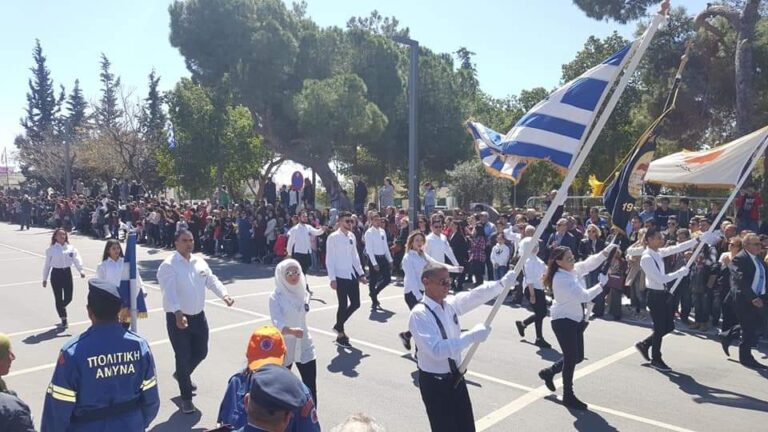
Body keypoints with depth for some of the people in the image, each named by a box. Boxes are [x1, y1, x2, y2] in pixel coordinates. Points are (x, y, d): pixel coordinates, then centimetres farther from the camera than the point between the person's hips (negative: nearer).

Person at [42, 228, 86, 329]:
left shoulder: (71, 248, 0)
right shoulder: (51, 249, -4)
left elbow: (77, 259, -11)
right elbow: (47, 264, 3)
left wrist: (81, 270, -28)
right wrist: (44, 279, 5)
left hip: (67, 273, 2)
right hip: (56, 274, -2)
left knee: (68, 298, 3)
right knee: (58, 298, 2)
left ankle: (60, 308, 37)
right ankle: (63, 319, 16)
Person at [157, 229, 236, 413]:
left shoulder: (200, 262, 6)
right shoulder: (169, 265, -14)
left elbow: (212, 280, 3)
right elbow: (169, 291, -25)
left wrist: (224, 295, -16)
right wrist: (178, 313, -39)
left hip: (198, 316, 6)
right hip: (178, 318, -6)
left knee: (201, 352, 18)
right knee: (183, 357, 2)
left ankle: (181, 374, 48)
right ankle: (186, 398, 19)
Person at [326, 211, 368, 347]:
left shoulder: (352, 236, 9)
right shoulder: (333, 237, -11)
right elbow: (329, 260, -12)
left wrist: (361, 273, 11)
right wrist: (332, 278, -16)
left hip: (352, 275, 7)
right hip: (341, 276, -7)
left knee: (355, 304, 10)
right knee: (343, 305, 0)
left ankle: (339, 326, 31)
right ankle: (340, 336, 17)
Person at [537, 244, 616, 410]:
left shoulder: (574, 270, 2)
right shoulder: (561, 279, -24)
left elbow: (589, 263, 2)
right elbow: (584, 296, -27)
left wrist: (606, 251, -15)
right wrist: (601, 284, -16)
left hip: (576, 320, 9)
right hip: (563, 321, -9)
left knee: (577, 357, 15)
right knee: (571, 358, 0)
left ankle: (548, 372, 36)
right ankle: (568, 396, 16)